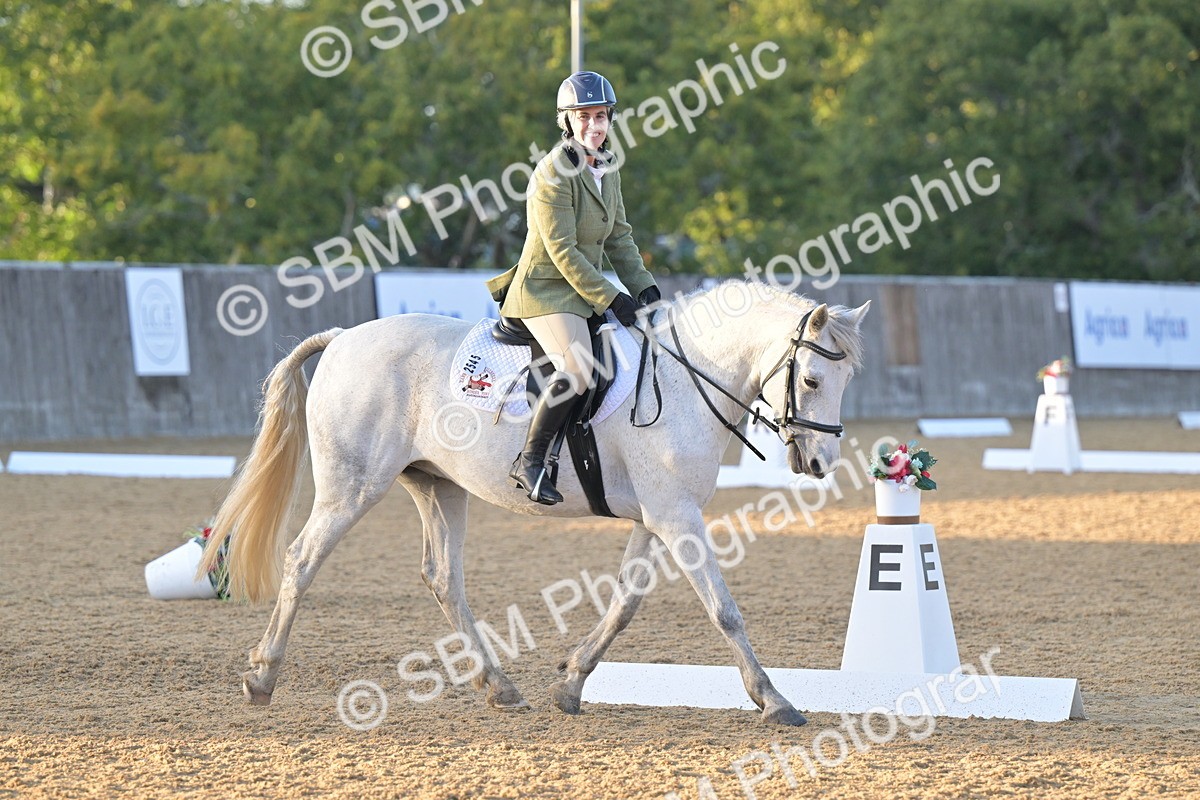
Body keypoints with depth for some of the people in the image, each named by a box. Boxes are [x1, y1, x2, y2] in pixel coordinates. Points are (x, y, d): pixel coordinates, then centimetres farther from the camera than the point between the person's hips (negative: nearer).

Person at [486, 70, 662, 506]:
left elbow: (619, 238, 15)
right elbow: (562, 251, -20)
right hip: (546, 290, -9)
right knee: (578, 369, -29)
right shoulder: (554, 174, -17)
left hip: (588, 287, 9)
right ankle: (530, 460, -19)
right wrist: (611, 298, -20)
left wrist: (644, 287, 2)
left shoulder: (607, 169, 9)